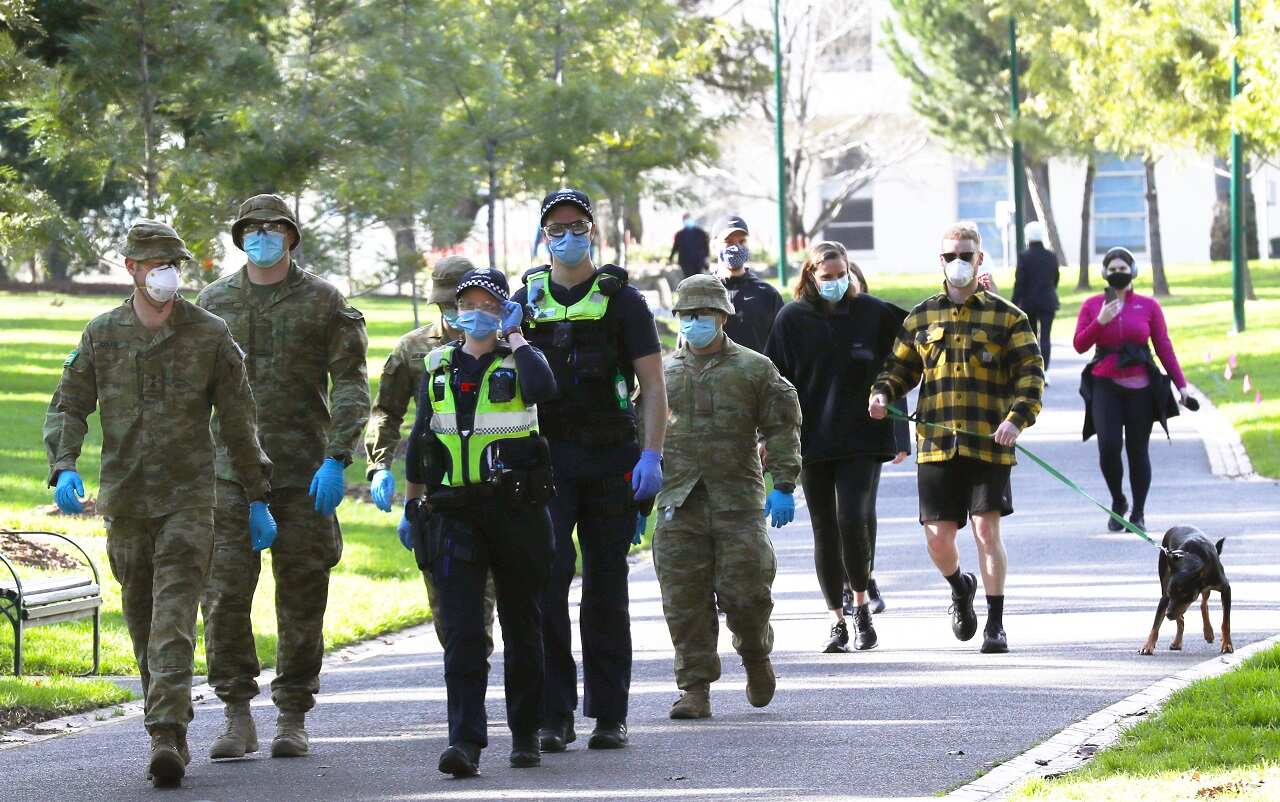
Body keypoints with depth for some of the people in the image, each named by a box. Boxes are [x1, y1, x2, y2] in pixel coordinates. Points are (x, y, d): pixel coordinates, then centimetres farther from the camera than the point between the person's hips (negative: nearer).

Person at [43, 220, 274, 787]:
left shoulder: (209, 335, 2)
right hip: (124, 500, 3)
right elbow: (67, 407, 7)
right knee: (142, 623, 10)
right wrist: (63, 469, -12)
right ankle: (172, 732, 22)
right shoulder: (103, 334, 6)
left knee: (174, 620, -14)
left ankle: (166, 736, -23)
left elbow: (238, 422, 7)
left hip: (188, 500, -3)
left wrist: (258, 499, 8)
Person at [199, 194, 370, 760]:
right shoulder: (213, 302, 12)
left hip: (304, 474, -1)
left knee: (301, 597, 3)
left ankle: (292, 719, 12)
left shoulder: (323, 302, 5)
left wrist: (336, 459, -12)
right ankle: (237, 717, -1)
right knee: (224, 592, -8)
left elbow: (351, 387, 0)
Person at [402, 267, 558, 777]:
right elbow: (419, 438, 19)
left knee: (522, 627, 9)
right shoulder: (438, 367, 11)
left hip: (516, 510, -1)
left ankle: (525, 734, 21)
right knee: (461, 630, -10)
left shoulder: (519, 360, 2)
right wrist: (412, 505, 17)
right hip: (453, 515, 1)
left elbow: (543, 388, -23)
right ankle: (465, 742, -16)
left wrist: (515, 336, -9)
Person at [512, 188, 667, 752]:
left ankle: (610, 714, 11)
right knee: (547, 580, -10)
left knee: (607, 587, 4)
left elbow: (652, 385, 2)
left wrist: (651, 455, -10)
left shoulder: (621, 301, 5)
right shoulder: (526, 302, 10)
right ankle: (554, 715, -7)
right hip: (545, 461, 1)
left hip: (611, 460, 0)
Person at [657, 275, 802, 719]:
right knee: (685, 599, -3)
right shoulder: (662, 373, 13)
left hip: (738, 500, -2)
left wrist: (783, 486, -5)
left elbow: (782, 428, 5)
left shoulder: (755, 369, 7)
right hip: (678, 504, 2)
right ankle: (695, 688, 2)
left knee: (744, 589, -6)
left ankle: (755, 655, 25)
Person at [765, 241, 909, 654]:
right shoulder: (792, 319, 3)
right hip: (813, 441, 2)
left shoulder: (874, 313, 3)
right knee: (824, 531, 4)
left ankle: (861, 602, 2)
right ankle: (837, 620, 13)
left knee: (854, 517, -17)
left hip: (863, 438, -1)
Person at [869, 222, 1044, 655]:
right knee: (938, 536, 2)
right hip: (936, 444, 3)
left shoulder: (1007, 317, 5)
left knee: (986, 529, -9)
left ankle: (995, 624, 0)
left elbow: (1031, 373, 0)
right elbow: (900, 367, 19)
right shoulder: (921, 317, 13)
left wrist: (1017, 418, -16)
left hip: (989, 443, -3)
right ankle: (960, 588, 35)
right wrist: (882, 393, -3)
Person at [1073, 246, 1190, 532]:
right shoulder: (1092, 305, 7)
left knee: (1138, 451, 2)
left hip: (1140, 388, 0)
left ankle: (1138, 513, 15)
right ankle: (1117, 502, 9)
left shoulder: (1148, 306, 5)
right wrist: (1100, 321, -14)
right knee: (1109, 447, -15)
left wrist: (1181, 384, 0)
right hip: (1105, 387, 0)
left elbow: (1164, 347, 5)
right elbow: (1080, 345, 1)